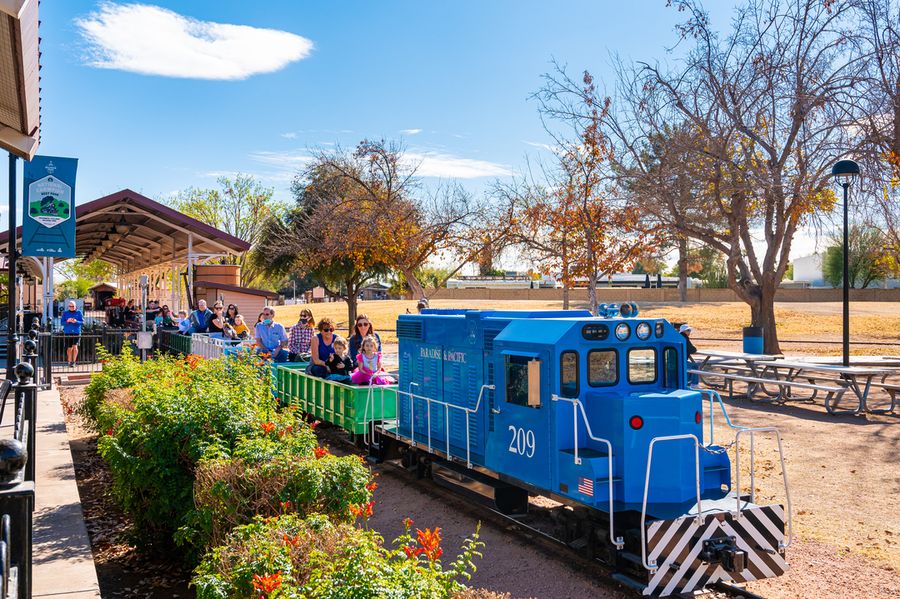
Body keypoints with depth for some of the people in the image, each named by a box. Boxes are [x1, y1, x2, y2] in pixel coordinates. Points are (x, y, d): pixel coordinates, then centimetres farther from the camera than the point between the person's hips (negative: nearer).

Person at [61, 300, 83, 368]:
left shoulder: (79, 312, 5)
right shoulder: (65, 313, 8)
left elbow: (82, 322, 0)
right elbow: (62, 322, 4)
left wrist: (76, 321, -19)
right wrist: (67, 321, -16)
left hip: (76, 332, -2)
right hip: (68, 332, 2)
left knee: (75, 346, -15)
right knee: (69, 348, 6)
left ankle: (74, 361, -7)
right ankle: (69, 362, 18)